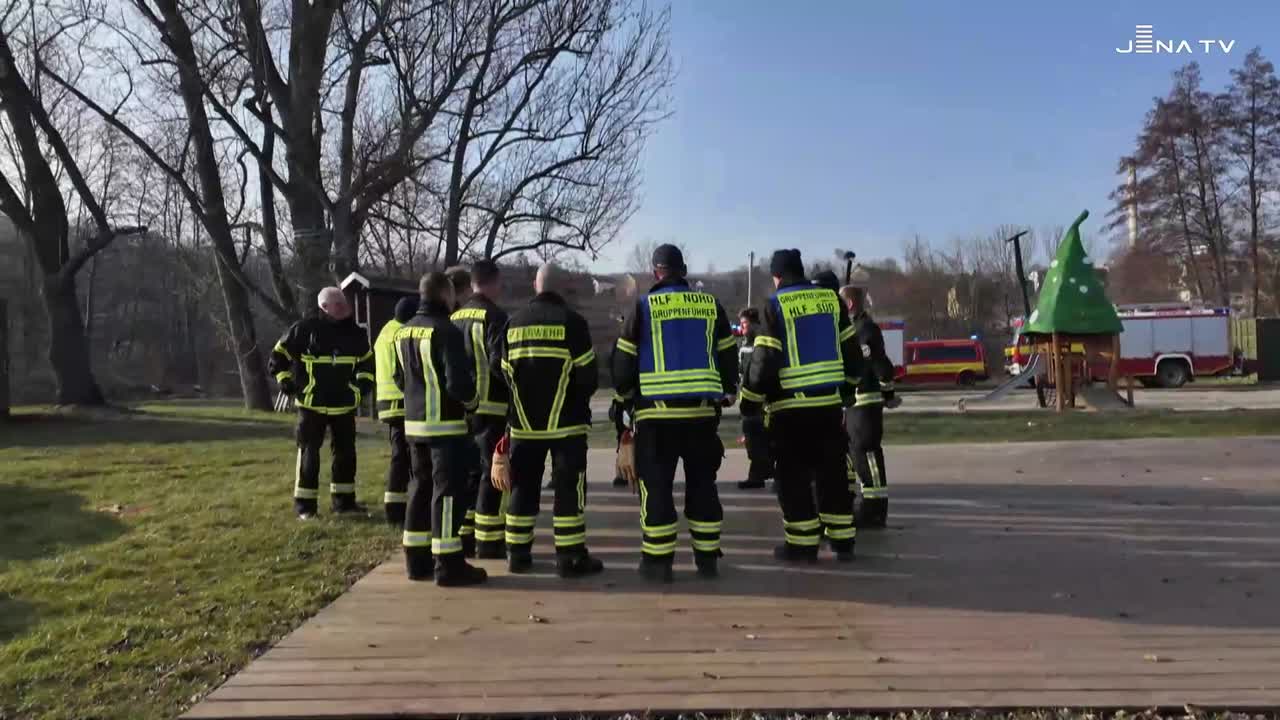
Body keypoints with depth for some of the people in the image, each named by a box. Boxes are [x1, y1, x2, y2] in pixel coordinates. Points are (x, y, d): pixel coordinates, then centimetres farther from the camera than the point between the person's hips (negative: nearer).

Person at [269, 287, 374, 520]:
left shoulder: (355, 333, 4)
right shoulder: (305, 329, -10)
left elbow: (367, 360, 21)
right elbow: (279, 355, 0)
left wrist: (364, 382, 9)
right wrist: (286, 383, -5)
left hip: (344, 405, 5)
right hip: (312, 405, -4)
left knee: (346, 453, 9)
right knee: (309, 454, 1)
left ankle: (344, 501, 20)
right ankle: (304, 504, 11)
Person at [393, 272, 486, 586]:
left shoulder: (404, 332, 10)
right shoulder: (446, 332, -17)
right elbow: (458, 382, -22)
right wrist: (471, 399, -3)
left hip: (414, 423, 8)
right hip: (446, 424, -8)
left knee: (421, 488, 15)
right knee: (448, 492, -2)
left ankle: (417, 559, 22)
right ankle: (448, 564, 1)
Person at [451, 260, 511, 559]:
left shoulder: (455, 318, 10)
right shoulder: (494, 317, -12)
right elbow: (498, 363, -20)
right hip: (491, 408, -7)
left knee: (468, 471, 15)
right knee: (491, 473, -1)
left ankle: (463, 537, 18)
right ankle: (488, 541, 1)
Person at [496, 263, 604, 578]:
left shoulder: (514, 322, 5)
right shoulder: (571, 321, -8)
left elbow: (503, 372, 6)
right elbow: (588, 374, -9)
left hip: (524, 423, 4)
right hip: (566, 422, -4)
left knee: (523, 487, 12)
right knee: (568, 488, 1)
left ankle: (518, 554, 18)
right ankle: (570, 558, 2)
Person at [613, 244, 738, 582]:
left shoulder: (643, 306, -1)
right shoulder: (710, 305, 6)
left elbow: (624, 360, 1)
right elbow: (728, 355, 12)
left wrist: (626, 393, 20)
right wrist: (728, 391, 28)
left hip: (657, 412, -3)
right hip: (702, 411, 3)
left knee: (656, 485, 4)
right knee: (702, 483, 13)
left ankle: (658, 561, 6)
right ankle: (707, 558, 17)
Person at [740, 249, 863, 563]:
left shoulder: (776, 305, -8)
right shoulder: (831, 299, 6)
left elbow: (765, 358, -12)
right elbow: (850, 349, 11)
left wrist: (751, 399, -1)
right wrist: (848, 383, 25)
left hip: (791, 405, -5)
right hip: (829, 400, 5)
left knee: (793, 475, 4)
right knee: (832, 473, 13)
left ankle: (802, 544, 7)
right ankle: (842, 540, 18)